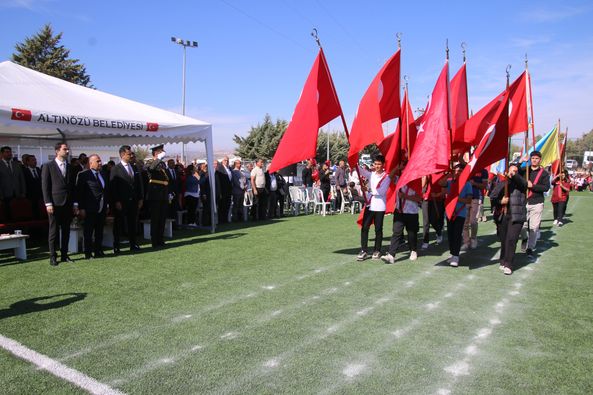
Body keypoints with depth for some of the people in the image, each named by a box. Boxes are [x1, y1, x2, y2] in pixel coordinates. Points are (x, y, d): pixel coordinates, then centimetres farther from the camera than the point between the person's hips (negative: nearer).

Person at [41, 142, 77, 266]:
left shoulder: (70, 167, 13)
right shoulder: (48, 166, 0)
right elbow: (45, 186, -4)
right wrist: (48, 203, -11)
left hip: (68, 204, 4)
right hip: (55, 204, -4)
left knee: (66, 231, 8)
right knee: (54, 230, 2)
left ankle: (64, 255, 16)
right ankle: (53, 256, 9)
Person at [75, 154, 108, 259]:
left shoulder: (104, 175, 13)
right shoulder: (83, 175, -6)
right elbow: (79, 193, -9)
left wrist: (107, 206, 14)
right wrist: (81, 208, -13)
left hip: (102, 210, 6)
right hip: (89, 210, -6)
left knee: (99, 232, 13)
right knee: (88, 233, 3)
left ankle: (98, 251, 22)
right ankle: (88, 253, 11)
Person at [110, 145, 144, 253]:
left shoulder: (134, 168, 11)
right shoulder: (115, 169, -6)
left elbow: (139, 184, 13)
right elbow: (113, 187, -10)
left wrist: (140, 199, 7)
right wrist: (116, 202, -14)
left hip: (134, 201, 5)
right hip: (121, 203, -5)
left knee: (133, 223, 11)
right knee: (118, 224, 4)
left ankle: (133, 244, 21)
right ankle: (116, 246, 12)